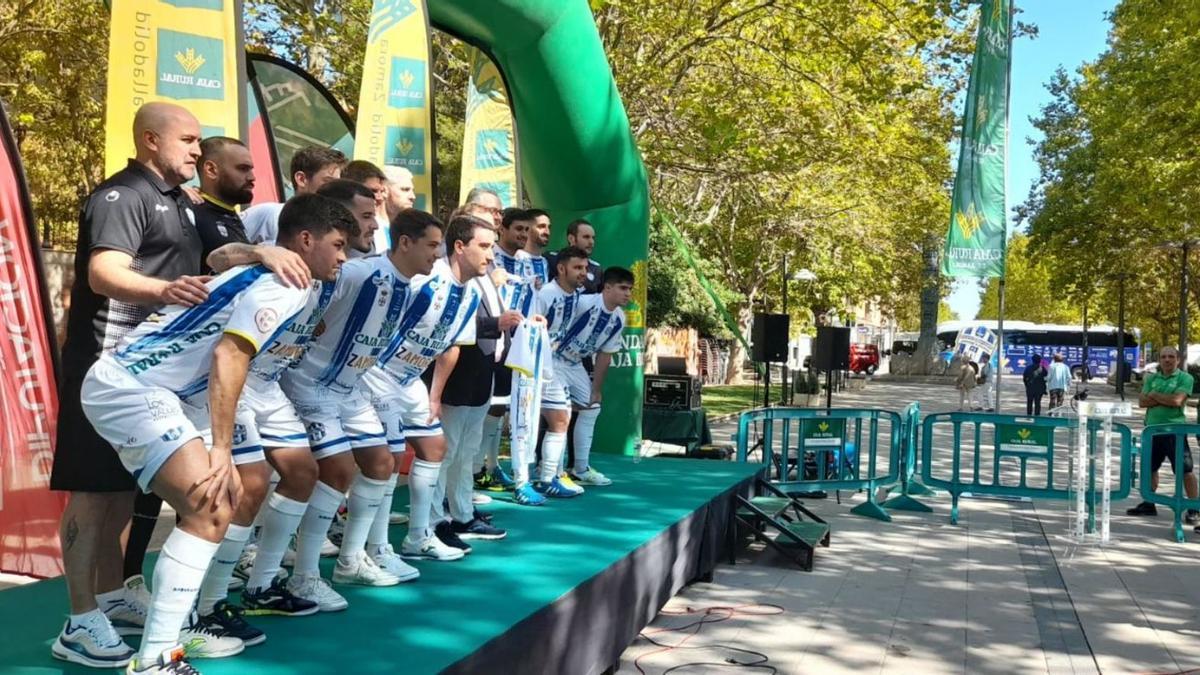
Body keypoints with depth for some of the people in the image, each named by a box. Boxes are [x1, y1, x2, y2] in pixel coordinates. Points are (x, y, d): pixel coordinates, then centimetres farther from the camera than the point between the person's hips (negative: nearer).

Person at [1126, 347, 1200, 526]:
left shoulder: (1184, 378, -5)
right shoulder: (1152, 378, 11)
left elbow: (1177, 400, -19)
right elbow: (1142, 402, 0)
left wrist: (1155, 395, -7)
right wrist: (1166, 399, -11)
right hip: (1152, 429, 6)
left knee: (1185, 470, -4)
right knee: (1149, 468, 14)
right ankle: (1149, 504, 27)